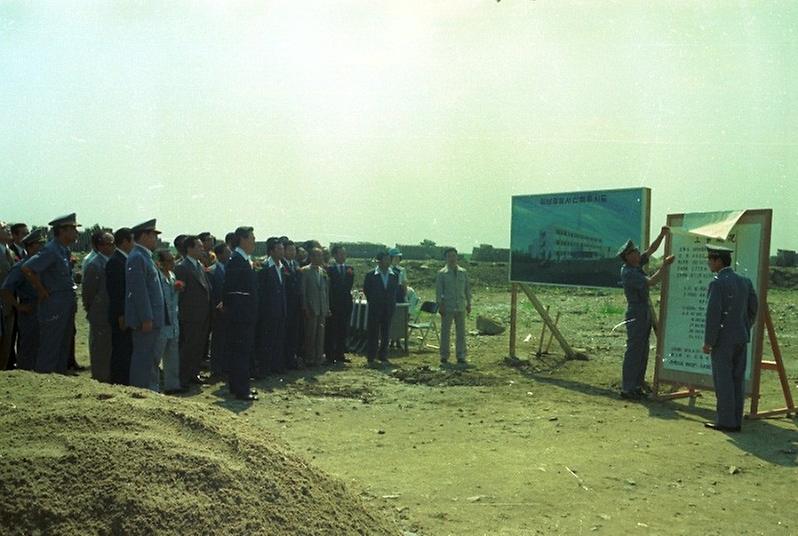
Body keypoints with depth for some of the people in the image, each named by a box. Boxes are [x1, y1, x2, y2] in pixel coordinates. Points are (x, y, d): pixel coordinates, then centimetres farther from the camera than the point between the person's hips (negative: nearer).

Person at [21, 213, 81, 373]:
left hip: (66, 305, 9)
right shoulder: (50, 250, -16)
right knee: (49, 348, -2)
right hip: (53, 306, -9)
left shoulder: (65, 250, 12)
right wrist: (42, 291, -16)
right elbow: (27, 268, -24)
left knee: (64, 346, 17)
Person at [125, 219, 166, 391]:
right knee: (143, 357, -5)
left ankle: (152, 391, 23)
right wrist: (146, 318, -22)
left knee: (151, 358, 15)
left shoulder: (145, 256, 17)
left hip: (152, 318, 10)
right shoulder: (137, 257, -14)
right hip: (145, 319, -10)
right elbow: (139, 291, -20)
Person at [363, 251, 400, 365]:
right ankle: (371, 358, 9)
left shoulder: (394, 275, 5)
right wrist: (372, 302, 4)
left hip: (388, 309, 3)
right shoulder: (371, 275, -4)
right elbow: (366, 290, 4)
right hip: (374, 309, -3)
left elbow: (395, 290, 13)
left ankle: (383, 356, 16)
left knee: (386, 334, 7)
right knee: (373, 333, 2)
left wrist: (392, 303, 6)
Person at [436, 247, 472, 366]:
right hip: (447, 308, -3)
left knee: (461, 332, 6)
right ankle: (444, 356, 11)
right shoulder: (442, 273, 1)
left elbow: (467, 288, 14)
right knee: (445, 332, 2)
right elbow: (438, 290, -1)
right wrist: (440, 305, -7)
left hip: (461, 307, 3)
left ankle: (461, 356, 13)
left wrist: (469, 304, 10)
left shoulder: (463, 272, 10)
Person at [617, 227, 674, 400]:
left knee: (643, 353, 12)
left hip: (645, 315, 9)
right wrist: (665, 266, -21)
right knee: (633, 352, -6)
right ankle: (627, 389, -1)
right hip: (636, 316, -9)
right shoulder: (628, 272, -18)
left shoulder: (637, 265, 8)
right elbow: (651, 282, -24)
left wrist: (662, 235, 2)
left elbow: (651, 250, 14)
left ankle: (637, 386, 19)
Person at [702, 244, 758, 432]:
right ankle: (736, 421, 16)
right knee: (738, 380, 11)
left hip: (723, 339, -7)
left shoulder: (717, 283, -14)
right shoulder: (744, 281, 9)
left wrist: (708, 341, -13)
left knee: (723, 381, -2)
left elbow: (713, 313, -18)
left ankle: (726, 422, 1)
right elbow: (753, 307, 12)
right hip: (741, 338, 7)